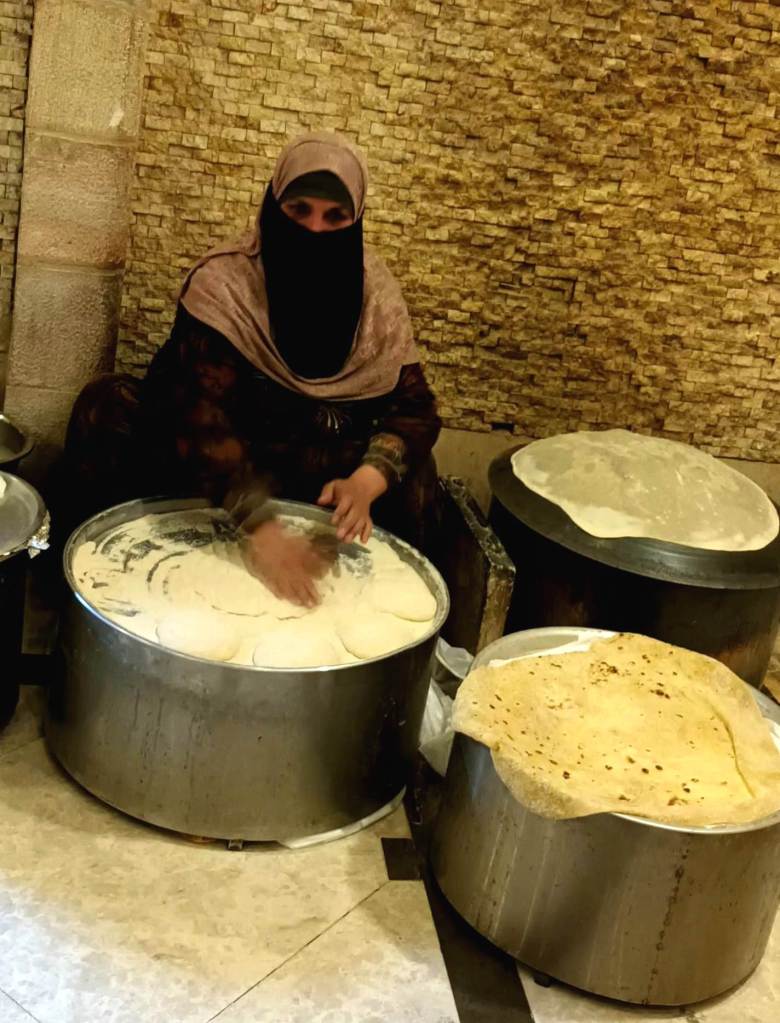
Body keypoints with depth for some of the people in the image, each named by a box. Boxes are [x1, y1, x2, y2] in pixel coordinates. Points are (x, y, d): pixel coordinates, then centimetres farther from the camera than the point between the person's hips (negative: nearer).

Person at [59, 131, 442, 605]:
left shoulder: (376, 292, -11)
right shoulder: (225, 283, -23)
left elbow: (415, 407, -13)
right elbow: (202, 411, -35)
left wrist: (366, 480, -34)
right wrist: (259, 525, -48)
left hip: (316, 468, 3)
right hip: (208, 466, -2)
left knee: (410, 471, -22)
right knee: (108, 407, -26)